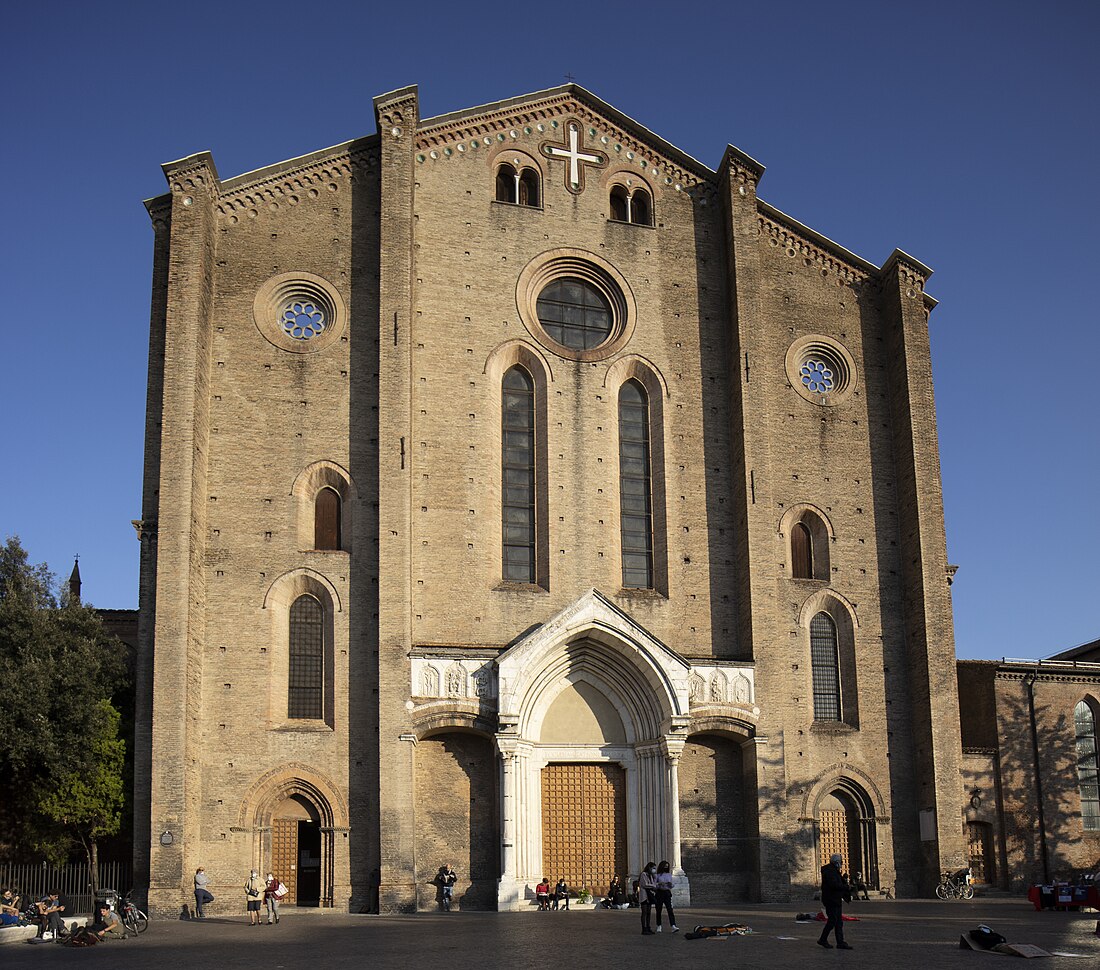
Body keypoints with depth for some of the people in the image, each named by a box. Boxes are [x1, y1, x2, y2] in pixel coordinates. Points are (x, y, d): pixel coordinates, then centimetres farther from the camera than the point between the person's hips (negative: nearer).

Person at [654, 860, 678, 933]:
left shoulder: (669, 875, 11)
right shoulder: (658, 875, -1)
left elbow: (673, 884, 14)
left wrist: (671, 884, -8)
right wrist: (659, 884, -22)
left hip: (667, 892, 2)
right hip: (659, 892, -2)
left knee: (670, 909, -10)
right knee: (658, 910, 4)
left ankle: (673, 926, -18)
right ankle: (658, 926, 18)